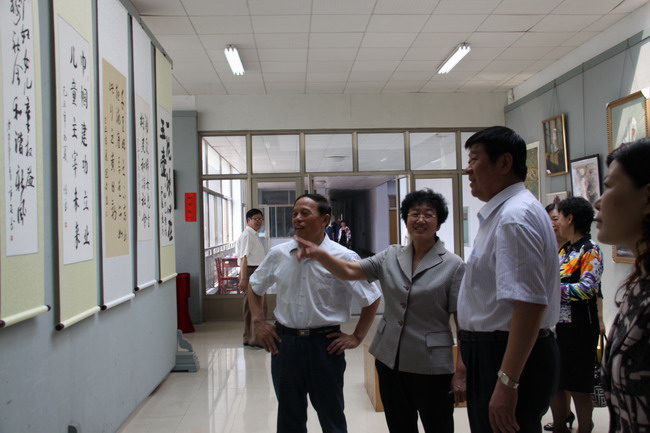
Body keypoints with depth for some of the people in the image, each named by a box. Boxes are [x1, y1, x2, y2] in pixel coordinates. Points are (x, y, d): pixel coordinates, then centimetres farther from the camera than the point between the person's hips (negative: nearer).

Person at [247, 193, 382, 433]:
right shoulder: (278, 254, 0)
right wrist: (259, 322, 7)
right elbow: (255, 288, 17)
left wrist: (356, 337, -3)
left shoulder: (344, 258, -11)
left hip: (325, 344, -3)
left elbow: (372, 299, -2)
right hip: (285, 343, 3)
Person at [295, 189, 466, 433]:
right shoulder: (390, 256, 3)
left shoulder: (453, 265, -8)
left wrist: (462, 372, -12)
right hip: (389, 360, 4)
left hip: (431, 366, -4)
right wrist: (319, 254, -25)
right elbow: (349, 271, -6)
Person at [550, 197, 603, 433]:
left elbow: (587, 288, -22)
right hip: (557, 324, 8)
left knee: (578, 386, 2)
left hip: (578, 327, -8)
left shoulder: (590, 251, -11)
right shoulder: (564, 250, 14)